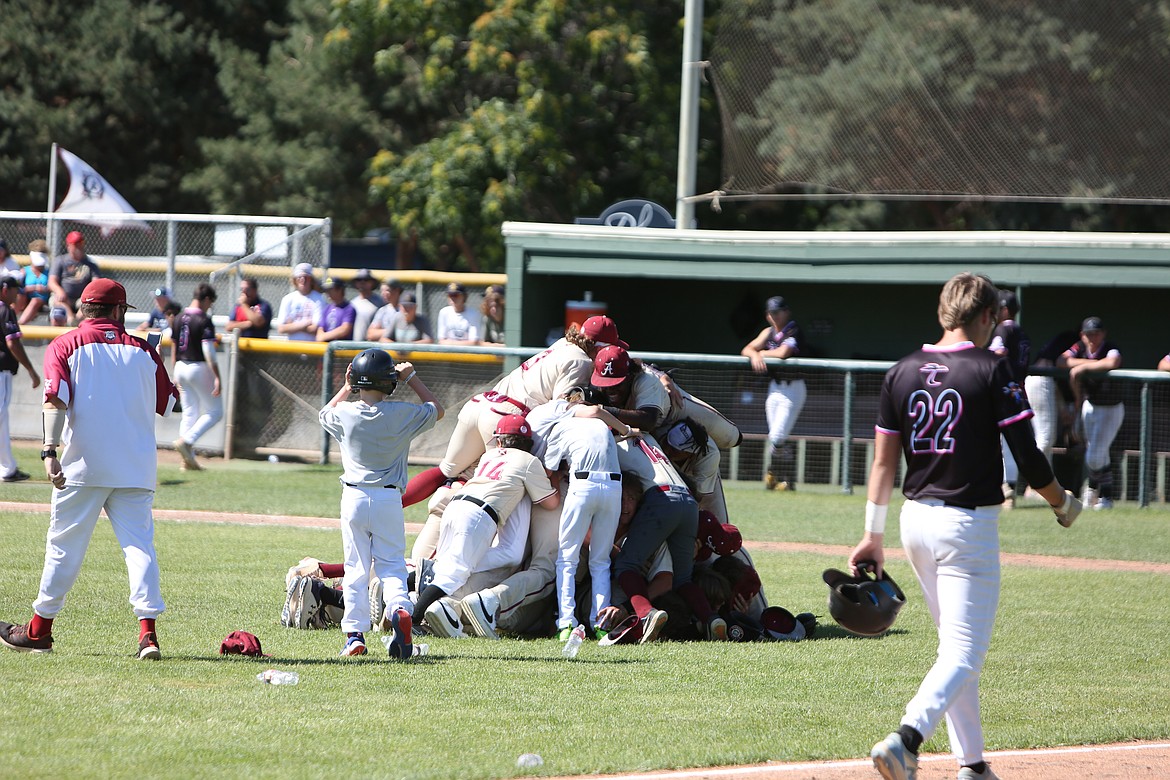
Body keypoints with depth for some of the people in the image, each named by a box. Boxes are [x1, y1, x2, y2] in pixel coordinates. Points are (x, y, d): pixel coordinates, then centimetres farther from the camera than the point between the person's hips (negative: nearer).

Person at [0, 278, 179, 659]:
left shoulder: (65, 346, 1)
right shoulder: (142, 350, 9)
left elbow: (56, 398, -13)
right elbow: (170, 404, 15)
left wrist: (50, 450, -21)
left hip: (85, 466, -2)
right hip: (137, 467, 2)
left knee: (65, 543, 7)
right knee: (139, 544, 0)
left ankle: (39, 630, 16)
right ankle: (148, 630, -14)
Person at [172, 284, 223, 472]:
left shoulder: (179, 318, 8)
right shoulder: (204, 320, -14)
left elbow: (174, 349, 13)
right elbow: (208, 352, -20)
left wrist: (175, 376, 20)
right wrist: (217, 377, -20)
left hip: (181, 367, 7)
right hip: (199, 368, -7)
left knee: (189, 413, 11)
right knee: (214, 411, 4)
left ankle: (188, 460, 7)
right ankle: (187, 441, -14)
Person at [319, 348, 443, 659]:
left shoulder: (345, 414, -5)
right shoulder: (402, 414, -8)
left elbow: (325, 414, 21)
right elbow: (437, 410, 13)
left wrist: (346, 388, 21)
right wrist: (412, 379, 16)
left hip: (354, 499, 1)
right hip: (389, 499, -1)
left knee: (356, 569, 7)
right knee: (391, 564, 6)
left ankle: (355, 634, 3)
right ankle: (400, 608, -23)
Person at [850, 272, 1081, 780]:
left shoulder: (901, 373, 5)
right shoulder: (990, 371, -10)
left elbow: (883, 462, 5)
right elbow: (1026, 455, -10)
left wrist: (873, 536, 9)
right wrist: (1061, 502, 8)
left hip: (915, 519, 6)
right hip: (969, 524, -6)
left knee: (957, 645, 18)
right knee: (964, 651, -7)